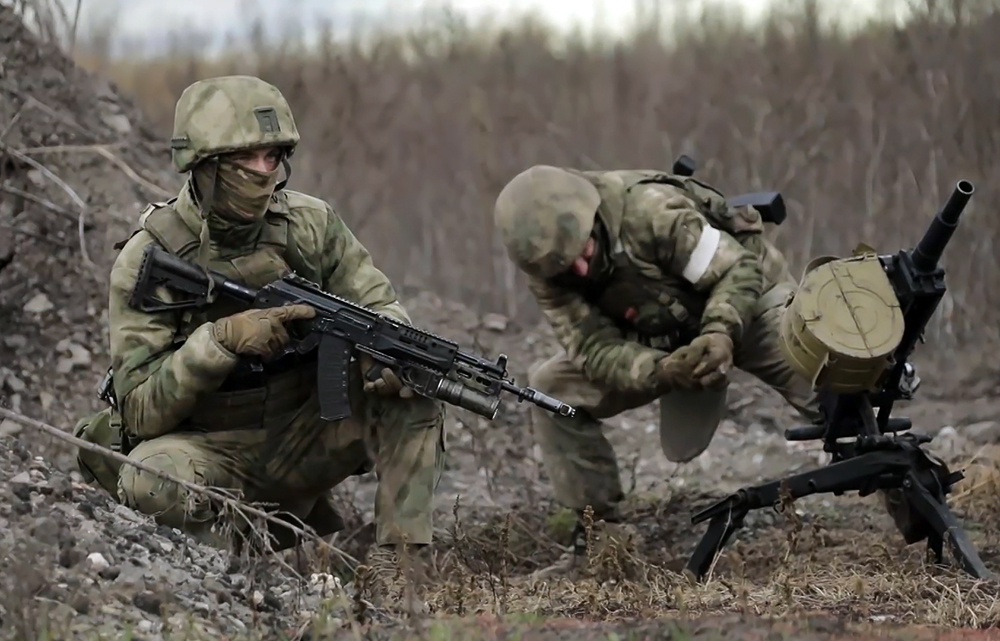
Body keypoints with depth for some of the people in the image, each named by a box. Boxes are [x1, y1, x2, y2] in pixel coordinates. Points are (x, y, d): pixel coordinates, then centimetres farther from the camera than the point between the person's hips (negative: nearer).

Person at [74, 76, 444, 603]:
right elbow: (141, 411, -18)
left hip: (305, 436, 4)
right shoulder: (148, 260, -15)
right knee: (152, 477, -36)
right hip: (213, 453, -4)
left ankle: (398, 559, -17)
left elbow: (381, 307, 0)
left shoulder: (311, 223, -4)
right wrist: (222, 339, -34)